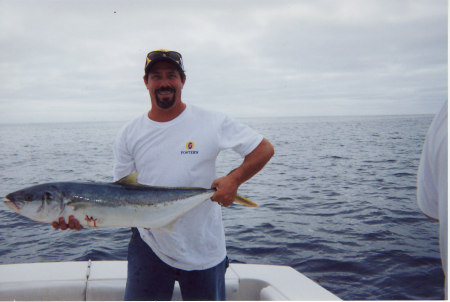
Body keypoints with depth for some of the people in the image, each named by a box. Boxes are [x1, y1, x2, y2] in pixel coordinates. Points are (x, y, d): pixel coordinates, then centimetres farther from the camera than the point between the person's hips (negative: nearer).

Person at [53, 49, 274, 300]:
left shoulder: (212, 123, -8)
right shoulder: (129, 134, 0)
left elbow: (265, 149, -4)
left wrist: (234, 180, -18)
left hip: (205, 250, -1)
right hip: (149, 248, 2)